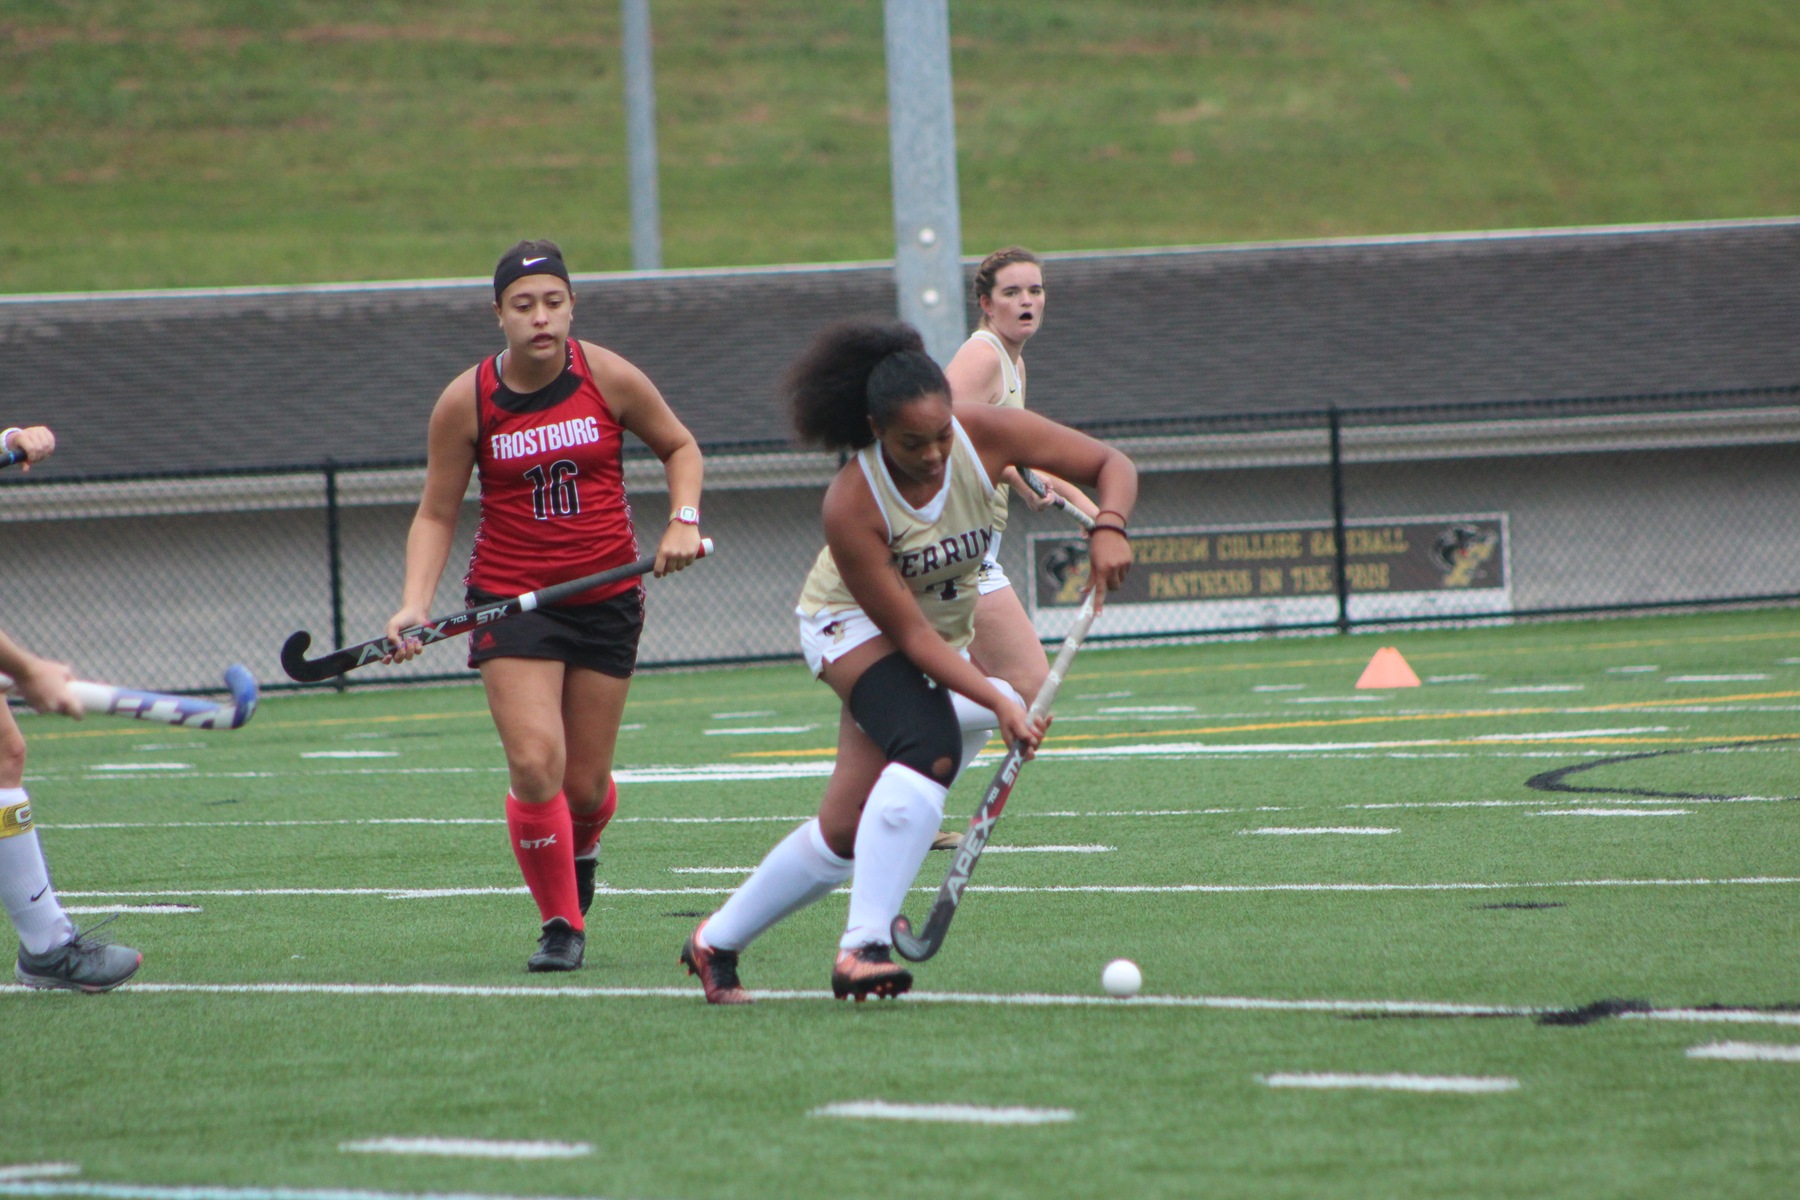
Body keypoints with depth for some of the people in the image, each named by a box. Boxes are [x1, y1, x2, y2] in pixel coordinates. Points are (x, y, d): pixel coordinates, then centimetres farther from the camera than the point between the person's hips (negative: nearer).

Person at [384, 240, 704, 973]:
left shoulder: (609, 379, -6)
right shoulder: (466, 403, -8)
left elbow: (679, 447, 10)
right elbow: (436, 514, 0)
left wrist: (683, 521, -7)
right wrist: (415, 605, -13)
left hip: (606, 597, 1)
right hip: (510, 600, -1)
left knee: (586, 783, 5)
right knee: (535, 763, -18)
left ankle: (579, 854, 43)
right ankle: (561, 925, 0)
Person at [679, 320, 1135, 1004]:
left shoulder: (986, 435, -23)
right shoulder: (852, 505, -33)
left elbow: (1111, 466, -16)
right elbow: (910, 635, -30)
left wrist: (1109, 530, -37)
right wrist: (998, 701, -37)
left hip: (949, 631, 5)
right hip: (854, 624, -5)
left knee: (845, 828, 2)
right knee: (932, 747, -34)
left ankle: (715, 942, 19)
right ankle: (863, 947, -36)